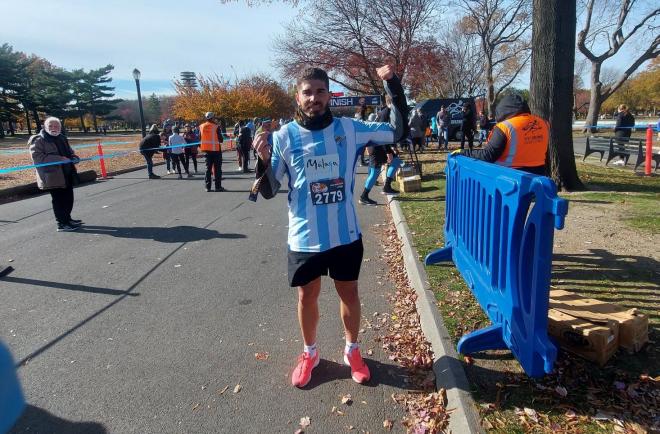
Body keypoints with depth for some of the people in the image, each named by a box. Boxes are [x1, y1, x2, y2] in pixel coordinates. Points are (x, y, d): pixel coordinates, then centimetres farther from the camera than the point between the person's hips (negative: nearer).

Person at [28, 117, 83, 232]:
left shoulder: (62, 138, 17)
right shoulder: (38, 140, -7)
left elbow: (69, 152, 29)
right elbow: (37, 157, -17)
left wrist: (74, 157, 4)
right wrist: (59, 159, -24)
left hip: (67, 175, 8)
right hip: (53, 177, -8)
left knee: (68, 198, 14)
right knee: (58, 200, -4)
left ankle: (67, 219, 29)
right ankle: (62, 224, 2)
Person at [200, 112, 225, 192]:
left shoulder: (201, 127, 3)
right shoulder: (216, 127, -12)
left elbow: (199, 138, 6)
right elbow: (220, 139, -10)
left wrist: (200, 147, 16)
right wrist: (220, 140, 11)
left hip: (206, 149, 5)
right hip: (215, 149, -5)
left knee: (208, 168, 12)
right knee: (217, 168, 3)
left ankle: (208, 187, 11)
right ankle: (218, 186, 3)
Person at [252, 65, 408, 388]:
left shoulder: (349, 129, -3)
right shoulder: (284, 137, -7)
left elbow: (397, 130, 2)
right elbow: (268, 192, -4)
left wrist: (392, 85, -7)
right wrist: (263, 160, -24)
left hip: (345, 234, 1)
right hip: (305, 237, -1)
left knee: (348, 292, 16)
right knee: (307, 296, 15)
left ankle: (352, 351, 39)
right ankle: (309, 353, 39)